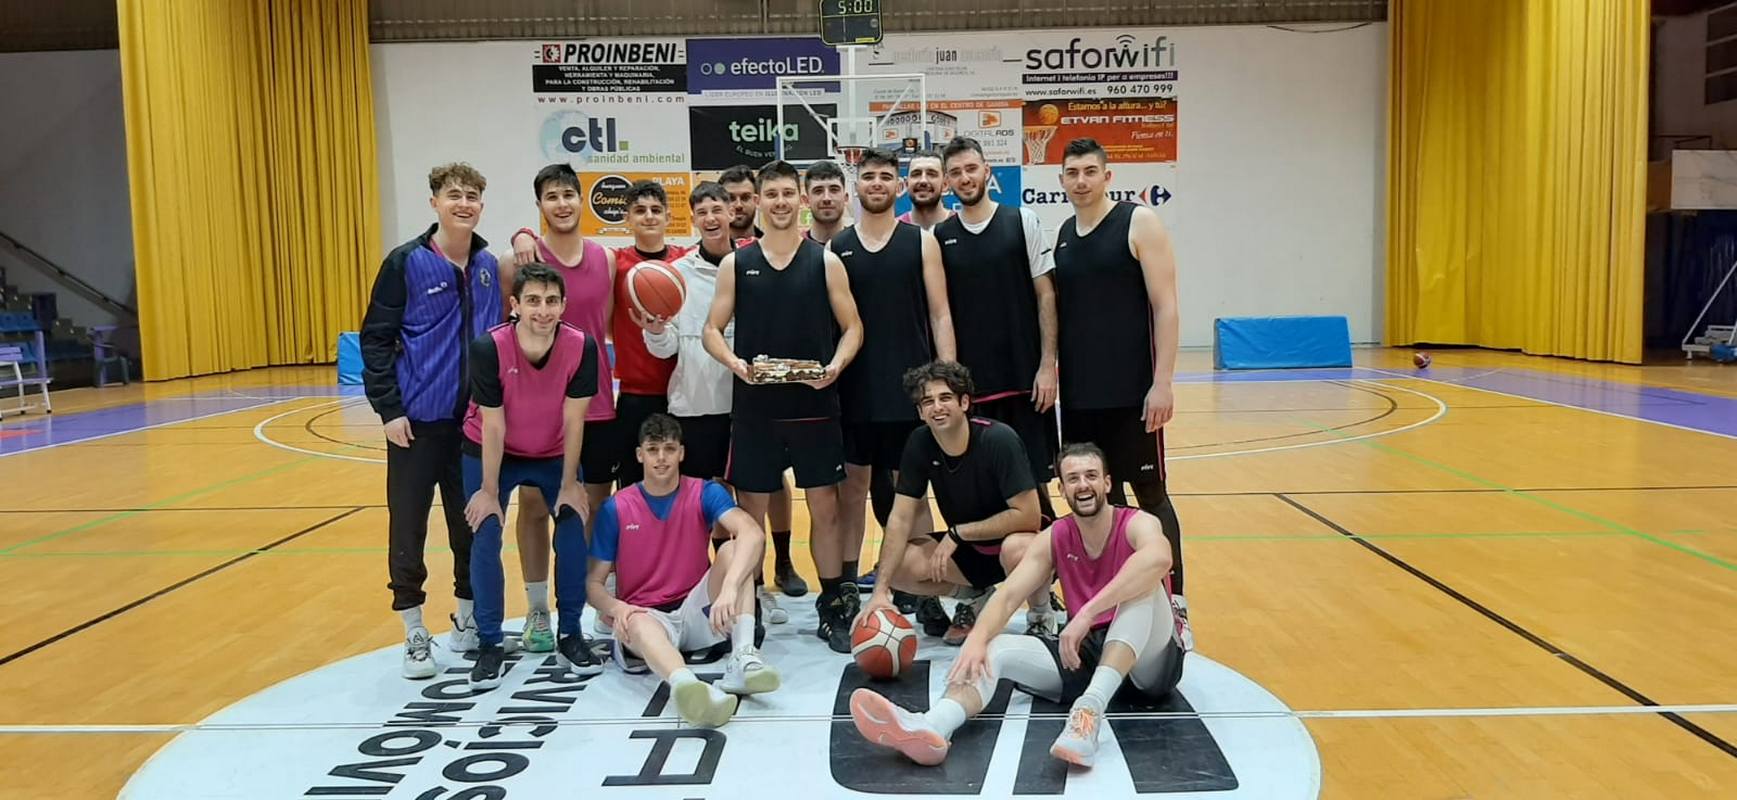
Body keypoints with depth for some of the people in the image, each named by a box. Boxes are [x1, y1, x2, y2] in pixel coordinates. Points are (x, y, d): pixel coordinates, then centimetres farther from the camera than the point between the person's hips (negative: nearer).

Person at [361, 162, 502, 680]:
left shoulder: (488, 266, 6)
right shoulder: (406, 263, -6)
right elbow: (375, 338, -5)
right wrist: (389, 409, -11)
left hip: (475, 418, 4)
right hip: (418, 418, -3)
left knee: (472, 521, 11)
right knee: (409, 523, 3)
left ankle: (468, 619, 27)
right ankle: (415, 633, 16)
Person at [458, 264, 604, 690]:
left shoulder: (581, 347, -25)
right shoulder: (489, 347, -29)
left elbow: (573, 421, -16)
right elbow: (492, 426, -22)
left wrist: (569, 484, -11)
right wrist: (489, 491, -15)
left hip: (555, 454, 2)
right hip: (492, 453, -2)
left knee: (573, 533, -7)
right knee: (485, 538, -11)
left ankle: (570, 634, 10)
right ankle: (489, 644, 3)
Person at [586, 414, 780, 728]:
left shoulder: (704, 493, -3)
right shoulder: (615, 508, -1)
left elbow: (752, 533, -23)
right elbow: (594, 582, 2)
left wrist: (729, 588, -41)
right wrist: (616, 608, -22)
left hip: (696, 612, 2)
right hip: (645, 615, -1)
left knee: (732, 550, -23)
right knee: (640, 624, -38)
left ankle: (743, 656, -41)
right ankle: (687, 686, -72)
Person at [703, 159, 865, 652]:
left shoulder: (825, 261, 4)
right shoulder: (736, 265, 6)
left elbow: (852, 328, 4)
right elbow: (712, 329, 5)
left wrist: (836, 364, -15)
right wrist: (734, 362, -15)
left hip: (815, 405, 0)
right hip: (754, 407, 1)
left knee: (825, 507, 5)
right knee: (750, 509, 7)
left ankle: (834, 609, 17)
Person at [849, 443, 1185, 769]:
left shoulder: (1137, 524, -11)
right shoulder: (1053, 539, 3)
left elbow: (1159, 558, -37)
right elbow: (1008, 596, -9)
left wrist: (1087, 612, -44)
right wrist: (977, 639, -31)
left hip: (1151, 658, -4)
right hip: (1085, 652, 4)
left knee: (1141, 581, -32)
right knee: (993, 649, -16)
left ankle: (1092, 707, -47)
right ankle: (931, 728, -47)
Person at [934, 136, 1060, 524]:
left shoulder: (1022, 221, 1)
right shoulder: (939, 236, 7)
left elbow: (1045, 295, -1)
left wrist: (1047, 365, -7)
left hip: (1025, 378, -2)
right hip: (969, 383, 2)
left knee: (1034, 480, 2)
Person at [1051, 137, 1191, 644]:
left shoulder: (1139, 223, -5)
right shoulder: (1060, 235, 10)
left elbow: (1165, 306, -10)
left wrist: (1162, 382, -16)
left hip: (1130, 391, -5)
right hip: (1078, 393, 5)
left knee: (1151, 493, 1)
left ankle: (1174, 605, 11)